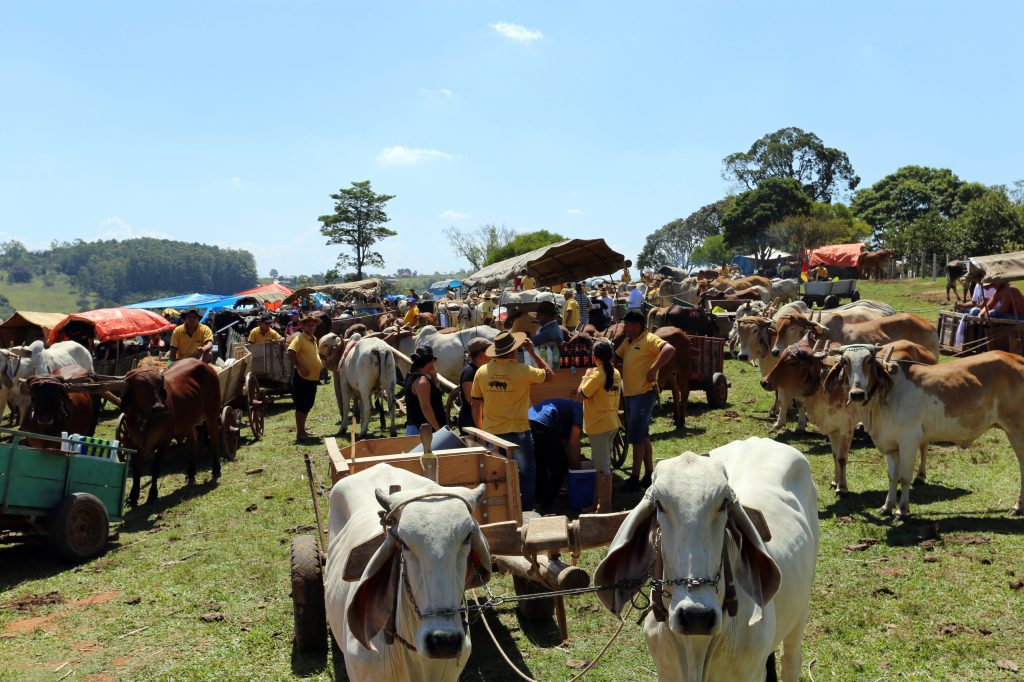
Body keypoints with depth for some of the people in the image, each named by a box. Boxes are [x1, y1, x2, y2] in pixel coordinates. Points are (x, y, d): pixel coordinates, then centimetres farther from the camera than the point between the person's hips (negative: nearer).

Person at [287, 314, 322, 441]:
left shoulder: (313, 339, 15)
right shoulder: (299, 338, -11)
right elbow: (290, 353, -24)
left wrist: (321, 364, 16)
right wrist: (300, 367, -27)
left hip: (313, 378, 9)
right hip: (302, 378, -9)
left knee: (308, 405, 15)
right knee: (301, 405, -3)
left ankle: (302, 430, 26)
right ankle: (299, 433, 3)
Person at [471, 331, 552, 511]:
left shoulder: (482, 372, -3)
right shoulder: (523, 371, -14)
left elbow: (476, 405, 3)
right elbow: (549, 374, 4)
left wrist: (481, 431, 14)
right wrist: (532, 352, 9)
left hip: (492, 434, 4)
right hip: (518, 432, -3)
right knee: (526, 476, 11)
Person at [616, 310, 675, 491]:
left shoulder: (649, 339, -13)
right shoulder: (627, 342, 14)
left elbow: (669, 349, -27)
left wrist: (653, 369, -27)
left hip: (643, 394, -9)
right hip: (630, 394, 9)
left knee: (637, 437, -4)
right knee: (643, 436, 16)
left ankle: (635, 479, 4)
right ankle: (649, 474, 26)